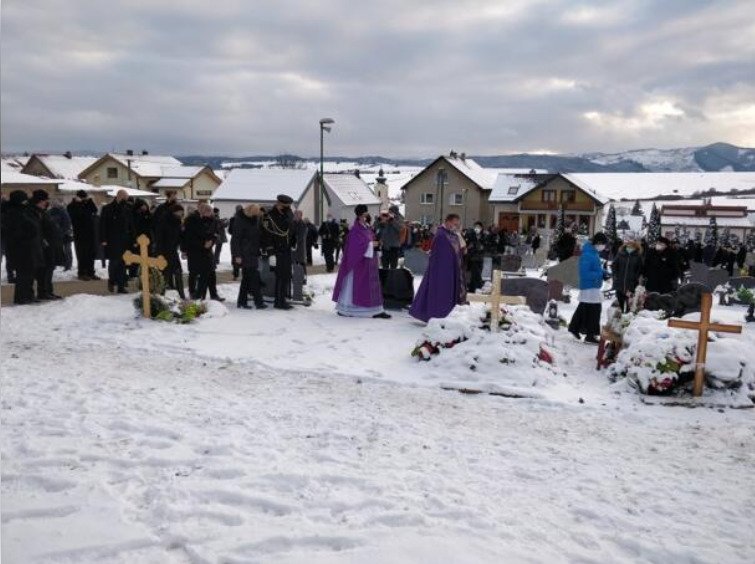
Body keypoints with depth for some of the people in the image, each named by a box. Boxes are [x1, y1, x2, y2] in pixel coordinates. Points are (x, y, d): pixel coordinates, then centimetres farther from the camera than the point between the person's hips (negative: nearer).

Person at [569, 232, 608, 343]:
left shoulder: (594, 253, 11)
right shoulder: (588, 255, -20)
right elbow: (585, 273, -24)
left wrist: (603, 272, 6)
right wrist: (600, 274, -20)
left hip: (593, 286, 10)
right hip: (590, 287, -10)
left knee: (583, 309, 18)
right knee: (593, 311, -6)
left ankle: (574, 328, 30)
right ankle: (590, 335, 1)